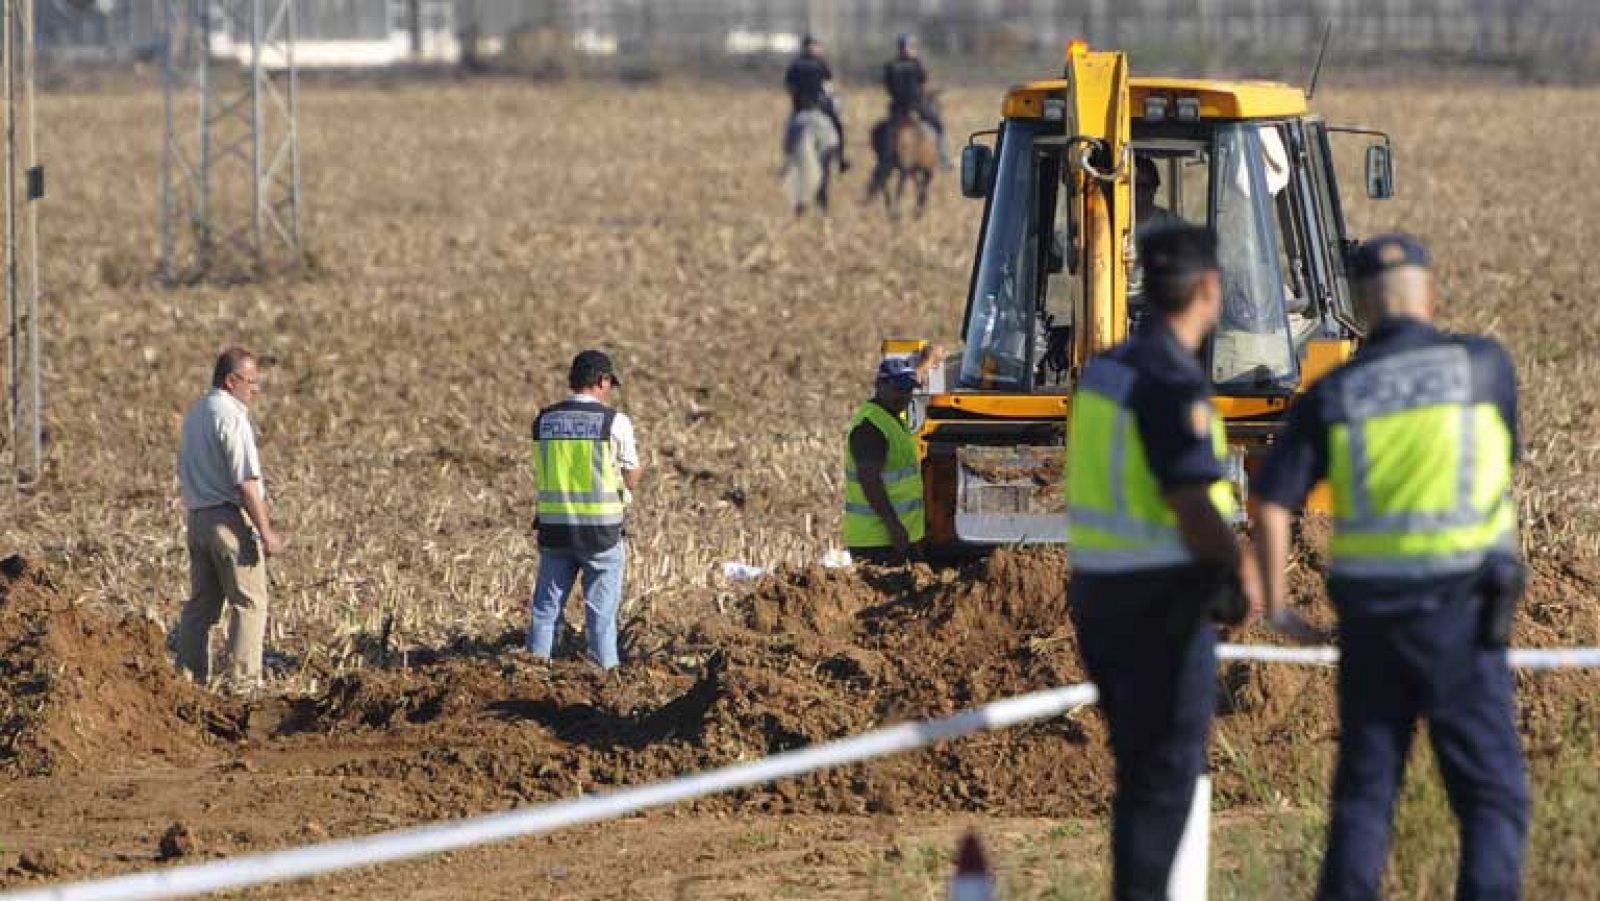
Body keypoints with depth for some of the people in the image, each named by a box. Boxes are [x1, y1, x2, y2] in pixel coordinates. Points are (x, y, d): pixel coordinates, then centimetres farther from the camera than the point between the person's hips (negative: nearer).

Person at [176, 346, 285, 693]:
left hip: (197, 516, 9)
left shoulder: (194, 414, 13)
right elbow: (246, 482, -19)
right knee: (249, 602, -3)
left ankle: (189, 676, 11)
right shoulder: (231, 417, -16)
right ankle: (240, 678, -6)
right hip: (229, 518, -9)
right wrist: (266, 532, -17)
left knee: (202, 603, 12)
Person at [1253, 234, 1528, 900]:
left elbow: (1271, 501, -4)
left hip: (1369, 613, 3)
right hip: (1458, 614, -3)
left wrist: (1276, 607, 7)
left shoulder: (1333, 394, 3)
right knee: (1492, 797, 1)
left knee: (1364, 793, 14)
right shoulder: (1485, 363, -2)